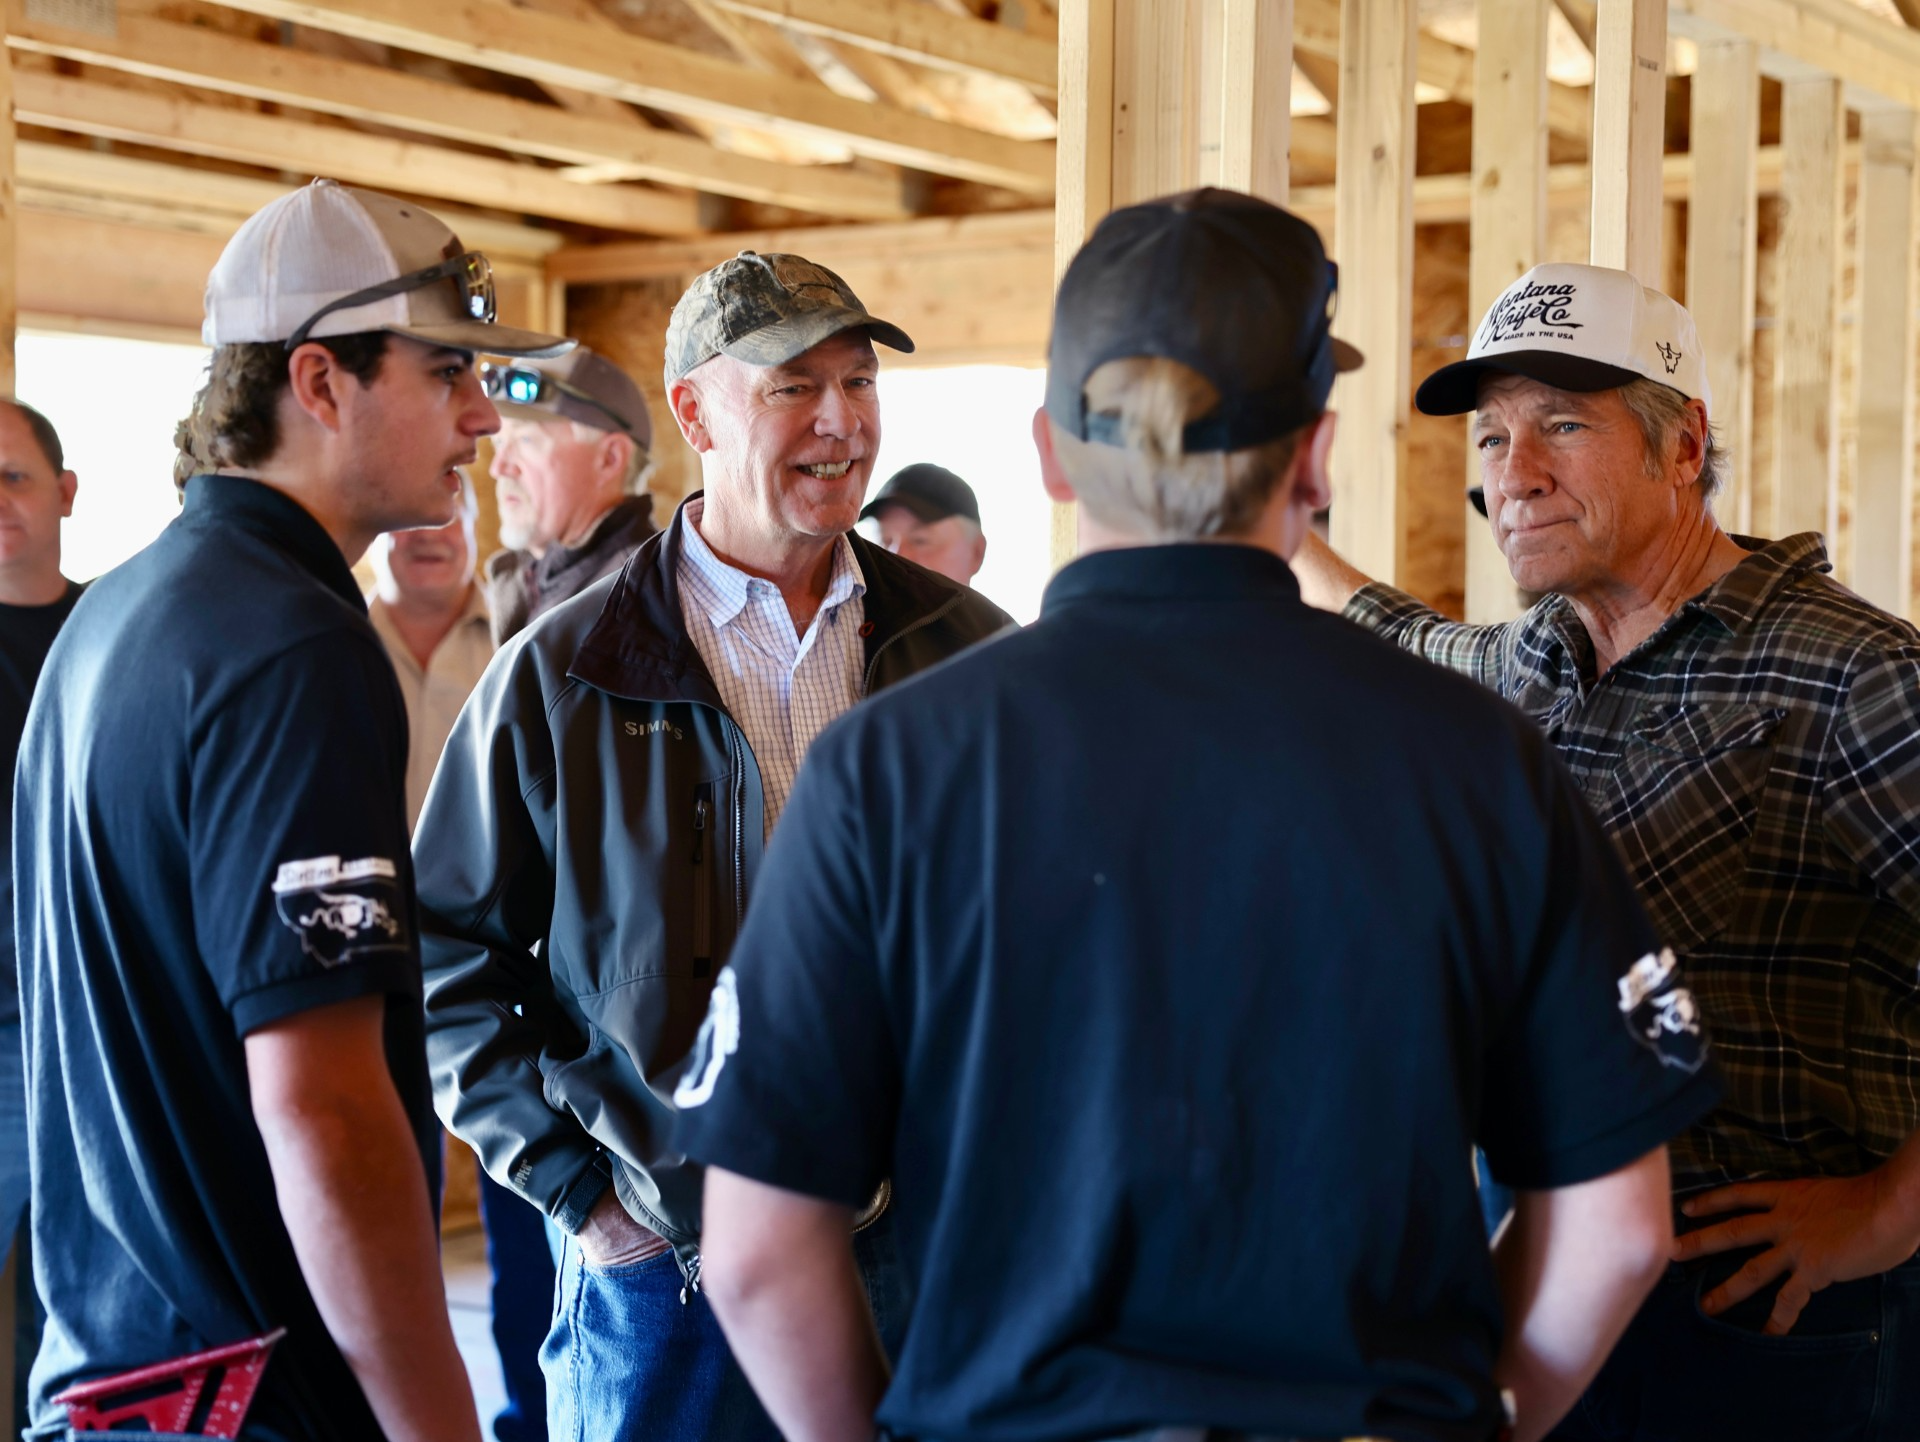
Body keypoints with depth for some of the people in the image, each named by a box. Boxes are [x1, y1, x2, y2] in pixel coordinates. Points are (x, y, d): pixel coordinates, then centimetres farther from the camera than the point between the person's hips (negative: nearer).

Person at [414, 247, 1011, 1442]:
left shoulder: (966, 651, 4)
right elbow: (447, 959, 0)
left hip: (925, 1248, 2)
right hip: (665, 1272, -2)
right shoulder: (562, 678, -3)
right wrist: (573, 1187, -5)